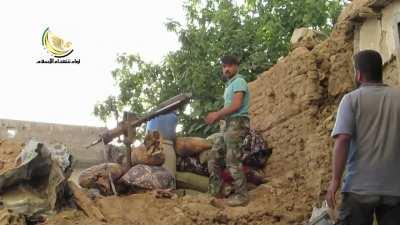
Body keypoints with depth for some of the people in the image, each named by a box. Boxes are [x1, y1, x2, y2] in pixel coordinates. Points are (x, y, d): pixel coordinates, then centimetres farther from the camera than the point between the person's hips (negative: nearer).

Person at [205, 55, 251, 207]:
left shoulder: (238, 81, -5)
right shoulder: (230, 84, 25)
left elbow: (236, 105, -17)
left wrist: (217, 114, -10)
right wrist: (217, 117, 2)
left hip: (237, 123, -10)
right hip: (231, 124, 10)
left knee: (233, 160, -13)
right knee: (215, 154, 10)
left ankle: (241, 196, -10)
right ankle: (214, 191, 13)